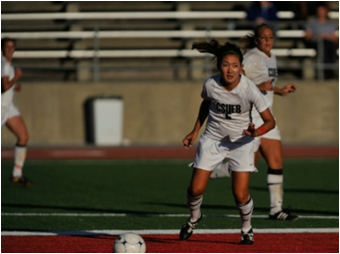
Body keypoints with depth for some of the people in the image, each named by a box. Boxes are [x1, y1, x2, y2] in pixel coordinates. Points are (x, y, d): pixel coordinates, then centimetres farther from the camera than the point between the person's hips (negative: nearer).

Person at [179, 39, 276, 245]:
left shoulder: (249, 89, -24)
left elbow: (270, 121, -18)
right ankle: (194, 217, 30)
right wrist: (195, 131, 9)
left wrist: (257, 132, -38)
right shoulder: (211, 85, -17)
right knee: (196, 189, -4)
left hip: (241, 141, -2)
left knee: (241, 195, -12)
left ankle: (247, 228, 19)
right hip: (213, 139, 2)